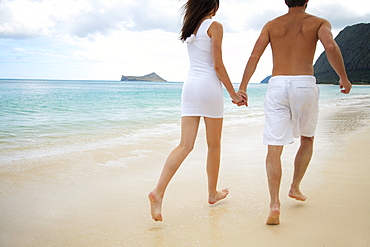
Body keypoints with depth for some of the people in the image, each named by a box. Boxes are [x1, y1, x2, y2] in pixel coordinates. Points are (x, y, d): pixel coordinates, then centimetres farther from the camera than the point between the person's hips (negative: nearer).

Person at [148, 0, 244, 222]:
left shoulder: (190, 28, 15)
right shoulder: (215, 26, -5)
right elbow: (217, 65, -9)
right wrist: (233, 94, -5)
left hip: (190, 86, 6)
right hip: (210, 87, -6)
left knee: (186, 145, -1)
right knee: (214, 145, 10)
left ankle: (159, 191, -17)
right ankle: (212, 193, 24)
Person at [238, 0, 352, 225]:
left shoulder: (271, 25, 15)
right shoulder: (319, 23, 9)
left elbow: (254, 56, 4)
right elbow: (330, 46, -12)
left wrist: (242, 88, 4)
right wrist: (344, 78, -1)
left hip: (277, 86, 1)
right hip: (305, 85, -1)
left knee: (274, 149, -3)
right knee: (307, 139, 25)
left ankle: (274, 204, -16)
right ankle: (295, 187, 24)